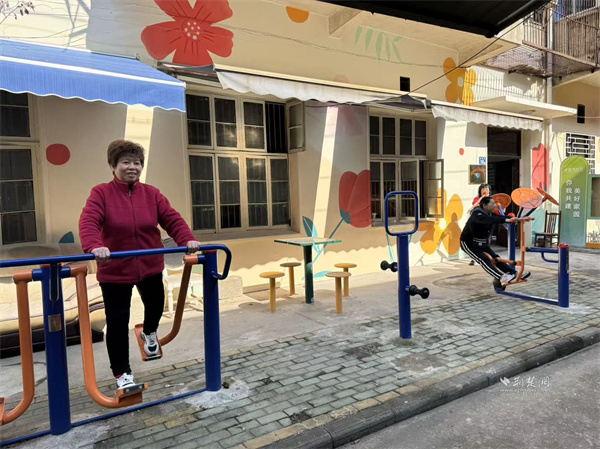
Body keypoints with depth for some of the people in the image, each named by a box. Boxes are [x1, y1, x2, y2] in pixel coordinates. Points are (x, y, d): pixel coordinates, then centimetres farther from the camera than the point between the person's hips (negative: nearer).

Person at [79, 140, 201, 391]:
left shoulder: (151, 193, -1)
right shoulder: (101, 193, -10)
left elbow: (172, 219, -10)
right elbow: (88, 222, -24)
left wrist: (187, 239, -28)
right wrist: (95, 247, -44)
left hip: (150, 266, 4)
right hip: (114, 270, -3)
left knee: (155, 306, 20)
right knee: (117, 321, 3)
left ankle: (149, 333, 57)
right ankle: (121, 373, 22)